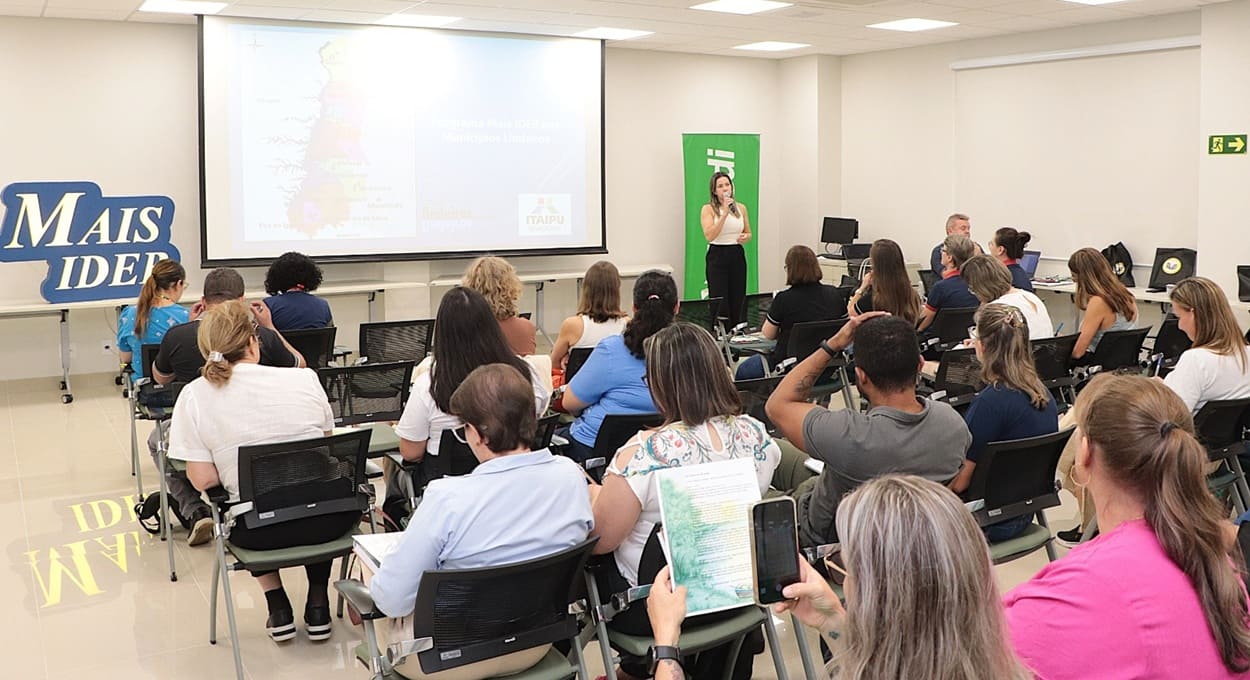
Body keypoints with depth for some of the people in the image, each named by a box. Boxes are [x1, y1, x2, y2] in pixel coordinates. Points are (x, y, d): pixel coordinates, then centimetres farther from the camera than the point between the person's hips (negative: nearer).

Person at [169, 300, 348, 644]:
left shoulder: (194, 395, -4)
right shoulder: (305, 379, -1)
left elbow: (203, 480, -6)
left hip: (259, 530, 0)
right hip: (325, 521, 1)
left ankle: (278, 607, 28)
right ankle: (318, 606, 32)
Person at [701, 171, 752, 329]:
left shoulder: (741, 208, 9)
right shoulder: (709, 209, -4)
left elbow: (748, 233, 20)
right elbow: (709, 236, -18)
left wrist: (745, 237, -4)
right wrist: (725, 213, -20)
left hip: (737, 256, 4)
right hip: (717, 256, -4)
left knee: (737, 302, 4)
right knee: (719, 303, -6)